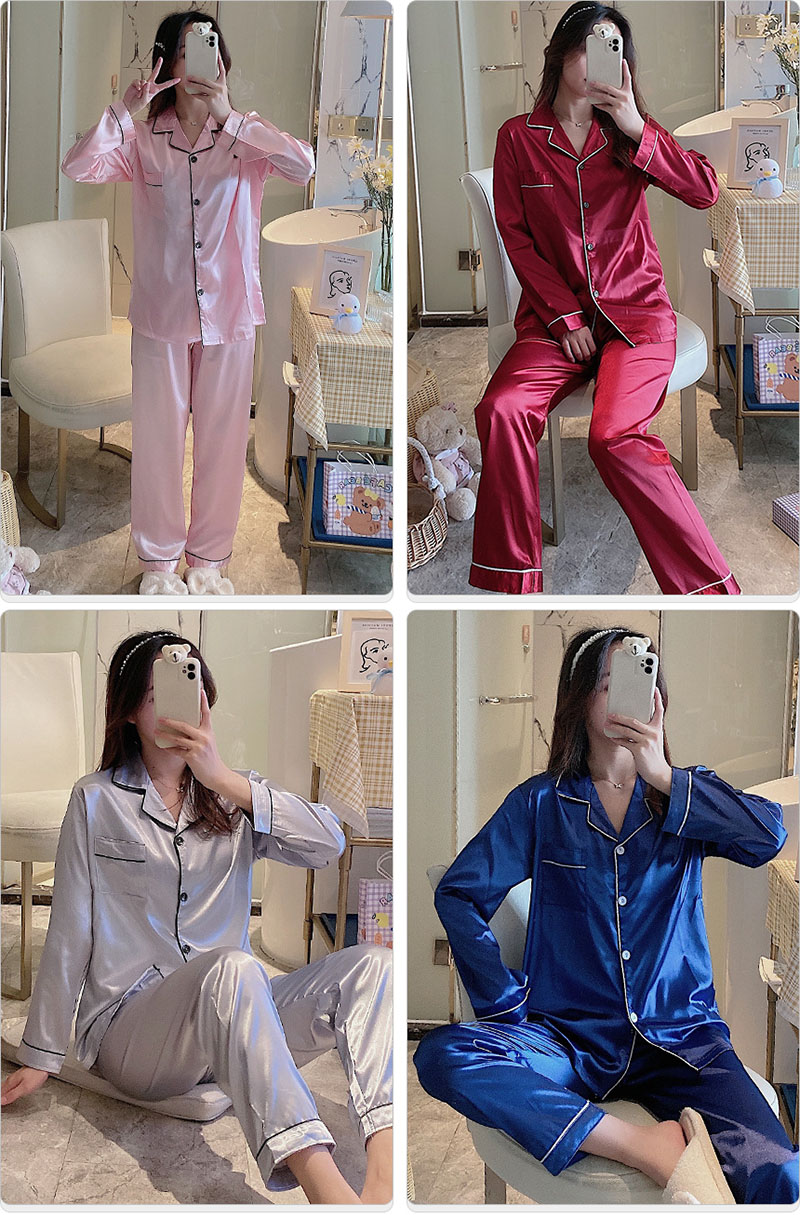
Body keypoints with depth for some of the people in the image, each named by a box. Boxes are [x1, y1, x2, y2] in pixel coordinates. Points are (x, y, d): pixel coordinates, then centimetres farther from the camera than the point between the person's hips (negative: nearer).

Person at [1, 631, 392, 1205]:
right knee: (234, 967, -38)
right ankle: (328, 1192, -56)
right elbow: (70, 934, 6)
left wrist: (227, 781, -16)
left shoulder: (232, 797, 14)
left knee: (370, 966, -22)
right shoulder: (98, 801, 5)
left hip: (229, 1019, 4)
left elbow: (329, 843, -5)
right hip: (128, 1024, -4)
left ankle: (384, 1185, -44)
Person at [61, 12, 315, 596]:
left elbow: (304, 164, -22)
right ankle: (159, 559, 24)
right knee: (158, 439, 8)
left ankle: (209, 557, 25)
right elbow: (79, 167, -18)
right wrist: (125, 108, -28)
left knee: (223, 439, 9)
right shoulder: (142, 138, -1)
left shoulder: (245, 136, -2)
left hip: (230, 313, 0)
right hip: (161, 313, 0)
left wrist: (229, 118, -28)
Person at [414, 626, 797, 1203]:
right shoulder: (542, 802, 8)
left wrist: (662, 777, -13)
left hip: (680, 1036, -2)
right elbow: (458, 894, 3)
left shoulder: (688, 794, 11)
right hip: (571, 1038, 2)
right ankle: (651, 1150, -30)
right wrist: (508, 1001, -6)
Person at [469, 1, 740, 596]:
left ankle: (713, 590, -23)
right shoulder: (519, 137, 8)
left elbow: (705, 191, -3)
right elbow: (516, 235, 4)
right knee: (501, 410, -28)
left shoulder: (630, 131, 9)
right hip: (554, 317, 1)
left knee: (614, 435, -28)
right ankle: (512, 582, -18)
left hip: (636, 312, -1)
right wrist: (565, 317, -6)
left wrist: (637, 131, -14)